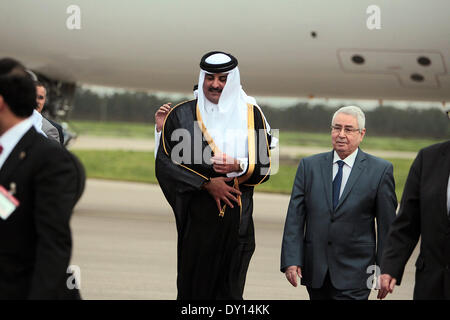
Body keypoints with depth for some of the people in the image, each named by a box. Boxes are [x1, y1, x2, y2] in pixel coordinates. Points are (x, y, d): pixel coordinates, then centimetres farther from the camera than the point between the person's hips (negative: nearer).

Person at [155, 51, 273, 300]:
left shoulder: (251, 115, 8)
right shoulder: (181, 115, 4)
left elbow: (265, 167, 7)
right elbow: (164, 164, -1)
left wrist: (239, 166, -14)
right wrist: (206, 183, -12)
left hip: (237, 220, 1)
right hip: (197, 217, -1)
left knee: (230, 290, 2)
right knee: (194, 288, 2)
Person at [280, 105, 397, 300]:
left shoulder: (380, 170, 1)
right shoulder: (309, 166, 8)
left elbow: (387, 224, 2)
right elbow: (295, 218, 4)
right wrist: (291, 260, -5)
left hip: (355, 272, -3)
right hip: (316, 272, 3)